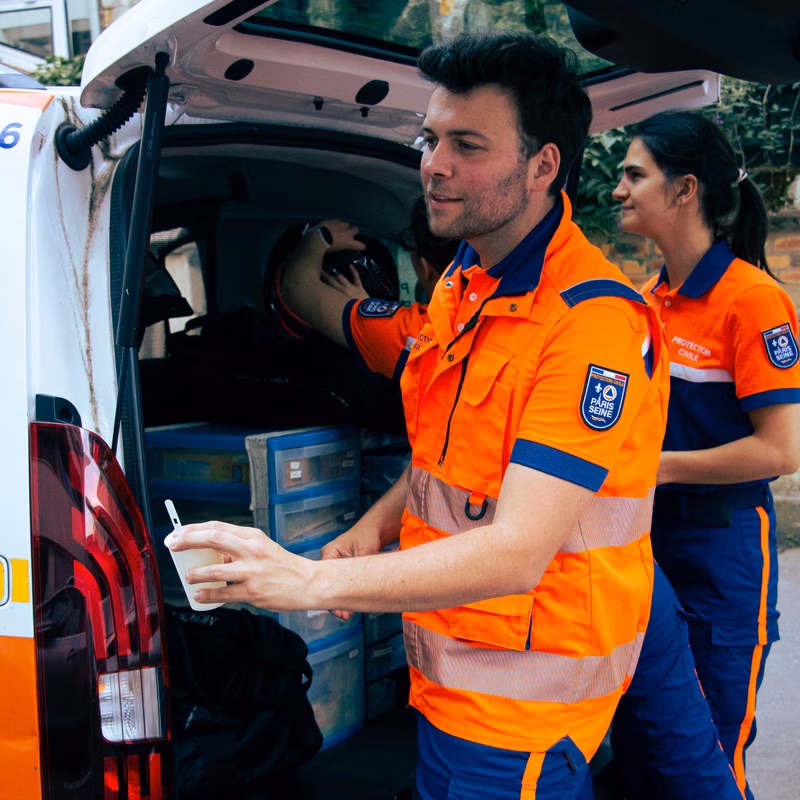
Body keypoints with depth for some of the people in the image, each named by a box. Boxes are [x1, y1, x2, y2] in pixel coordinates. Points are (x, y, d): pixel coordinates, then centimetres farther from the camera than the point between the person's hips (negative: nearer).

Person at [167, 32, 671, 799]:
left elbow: (517, 553, -30)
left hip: (522, 708, -8)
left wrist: (315, 581, -34)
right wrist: (376, 526, -2)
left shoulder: (596, 319, -24)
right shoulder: (459, 289, 5)